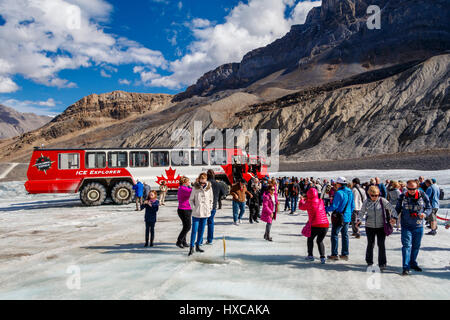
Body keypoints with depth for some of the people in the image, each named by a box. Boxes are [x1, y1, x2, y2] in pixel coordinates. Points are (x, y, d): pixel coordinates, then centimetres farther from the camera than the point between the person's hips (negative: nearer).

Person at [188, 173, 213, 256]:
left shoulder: (209, 188, 0)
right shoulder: (195, 188, -6)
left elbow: (211, 199, 11)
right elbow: (191, 200, 2)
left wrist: (210, 208, 3)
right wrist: (194, 208, -7)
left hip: (205, 213, 3)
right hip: (196, 213, -3)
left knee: (201, 230, 11)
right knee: (194, 230, -3)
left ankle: (198, 246, 23)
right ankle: (192, 247, 6)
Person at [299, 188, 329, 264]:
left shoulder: (309, 203, -7)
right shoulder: (321, 201, 7)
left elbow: (301, 207, 10)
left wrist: (302, 200, 30)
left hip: (316, 226, -4)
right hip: (325, 225, 4)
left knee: (310, 239, 21)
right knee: (320, 241, 20)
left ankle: (310, 255, 23)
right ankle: (322, 257, 6)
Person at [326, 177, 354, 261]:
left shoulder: (339, 193, -17)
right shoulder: (350, 192, 7)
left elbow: (334, 206, -18)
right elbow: (352, 206, 14)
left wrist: (325, 209, -5)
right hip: (347, 217, 8)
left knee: (334, 235, 1)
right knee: (345, 235, 13)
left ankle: (334, 254, 5)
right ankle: (345, 254, 19)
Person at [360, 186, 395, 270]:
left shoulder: (382, 201, -7)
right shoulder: (366, 202, -3)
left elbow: (392, 209, -3)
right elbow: (362, 212, 7)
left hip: (381, 226, -1)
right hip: (369, 227, 1)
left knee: (381, 245, -3)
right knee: (370, 244, 10)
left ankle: (382, 263, 9)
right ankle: (369, 262, 26)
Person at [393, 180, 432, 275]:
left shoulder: (423, 196, -3)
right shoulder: (402, 197, -4)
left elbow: (429, 207, 5)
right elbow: (397, 208, 4)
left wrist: (425, 214, -16)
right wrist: (394, 217, -13)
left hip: (418, 226, 2)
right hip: (406, 226, -2)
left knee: (416, 246, 14)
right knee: (407, 245, -8)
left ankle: (413, 263, 33)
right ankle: (406, 267, -5)